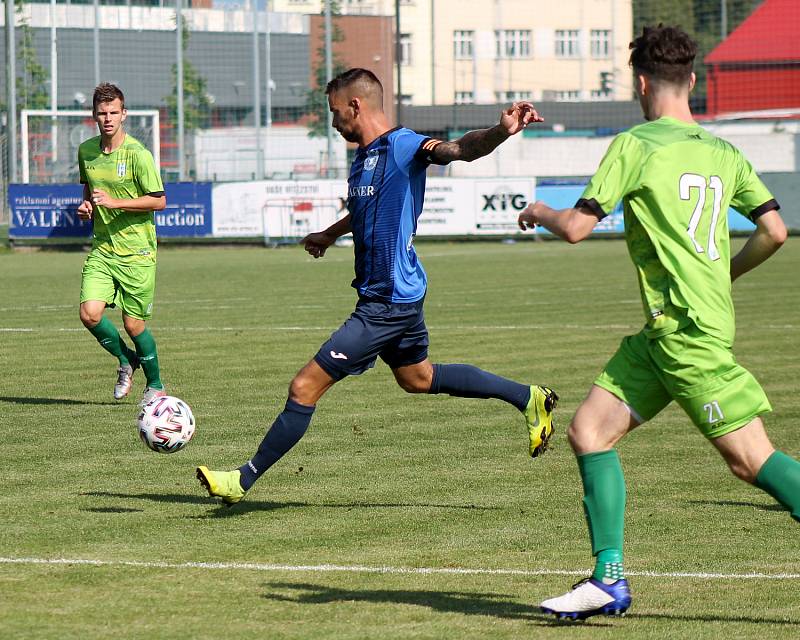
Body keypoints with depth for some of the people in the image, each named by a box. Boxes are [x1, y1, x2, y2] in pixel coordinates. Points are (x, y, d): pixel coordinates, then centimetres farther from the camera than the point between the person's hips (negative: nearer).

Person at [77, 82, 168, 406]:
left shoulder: (137, 154, -12)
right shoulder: (86, 151, 6)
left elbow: (159, 200, -12)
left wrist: (115, 202, -20)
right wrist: (86, 205, 3)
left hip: (136, 250, -5)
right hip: (102, 248, 5)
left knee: (133, 324, 0)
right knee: (90, 313, -13)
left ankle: (155, 385, 22)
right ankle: (126, 360, 16)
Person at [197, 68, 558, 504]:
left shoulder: (403, 147, -17)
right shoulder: (363, 155, 11)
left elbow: (461, 149, -34)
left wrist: (501, 132, -53)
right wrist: (330, 235, 46)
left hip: (387, 302, -10)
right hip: (402, 292, 10)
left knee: (305, 388, -7)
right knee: (417, 377, 28)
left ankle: (245, 479, 3)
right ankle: (529, 398, 36)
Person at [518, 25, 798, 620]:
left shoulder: (634, 145, -7)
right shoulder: (724, 153, 12)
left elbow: (577, 227, -9)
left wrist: (540, 212, 14)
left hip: (689, 328, -8)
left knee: (750, 457, -9)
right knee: (589, 431, 7)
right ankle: (610, 580, 5)